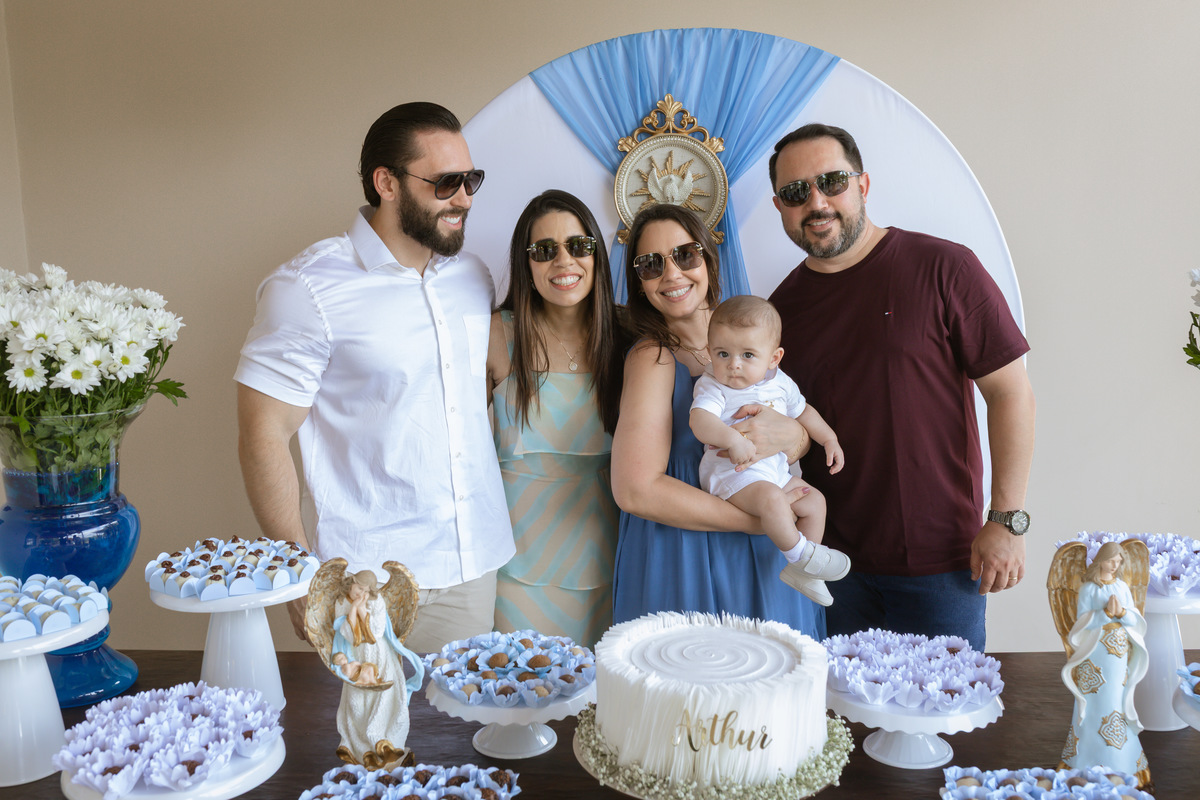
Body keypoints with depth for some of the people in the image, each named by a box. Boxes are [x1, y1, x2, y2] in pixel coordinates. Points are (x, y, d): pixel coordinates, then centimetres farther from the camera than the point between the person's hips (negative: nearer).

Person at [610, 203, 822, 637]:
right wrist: (758, 519, -20)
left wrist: (789, 434, -18)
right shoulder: (654, 356, -14)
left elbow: (806, 435, 7)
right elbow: (635, 490, -23)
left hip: (765, 557, 6)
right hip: (682, 561, -5)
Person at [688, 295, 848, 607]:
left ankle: (800, 572, 15)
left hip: (775, 469, 8)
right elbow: (699, 420, -35)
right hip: (730, 471, -8)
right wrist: (734, 440, -48)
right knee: (771, 499, -32)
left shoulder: (781, 383, 4)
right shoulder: (712, 387, -16)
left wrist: (830, 440, 19)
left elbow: (803, 412, 23)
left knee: (815, 500, 8)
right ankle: (800, 553, -12)